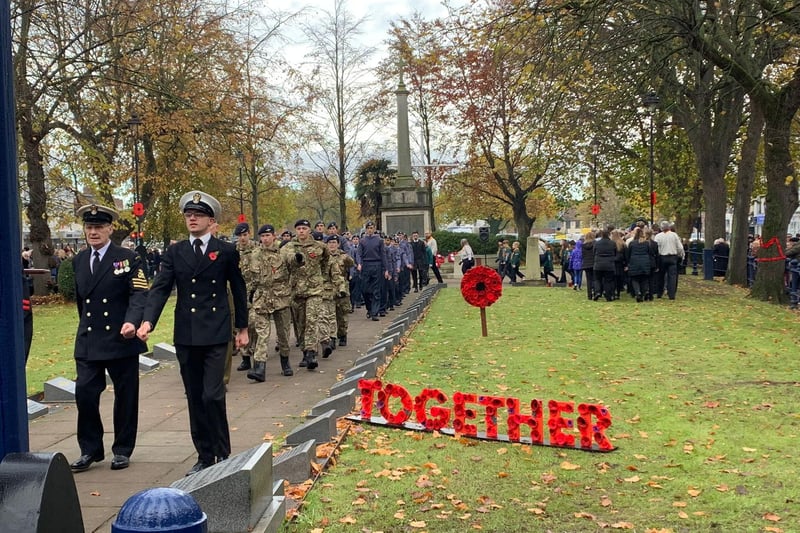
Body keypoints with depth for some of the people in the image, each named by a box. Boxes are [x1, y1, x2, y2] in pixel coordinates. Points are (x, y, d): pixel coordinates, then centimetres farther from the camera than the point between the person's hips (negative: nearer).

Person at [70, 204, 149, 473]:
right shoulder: (79, 261, 11)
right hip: (88, 341, 4)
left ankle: (122, 450, 20)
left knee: (125, 396, 6)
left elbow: (139, 294, -13)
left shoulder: (128, 259, -5)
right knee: (84, 393, -1)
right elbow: (80, 298, 20)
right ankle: (90, 450, 14)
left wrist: (132, 321, -29)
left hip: (121, 339, -4)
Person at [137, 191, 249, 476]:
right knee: (194, 398, 10)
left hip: (216, 334, -4)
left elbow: (238, 289, 7)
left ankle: (223, 454, 7)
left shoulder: (226, 251, 0)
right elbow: (160, 288, -2)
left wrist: (243, 327, 9)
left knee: (212, 395, -10)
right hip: (185, 335, 4)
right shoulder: (174, 252, 6)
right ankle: (205, 456, 21)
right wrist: (148, 320, -17)